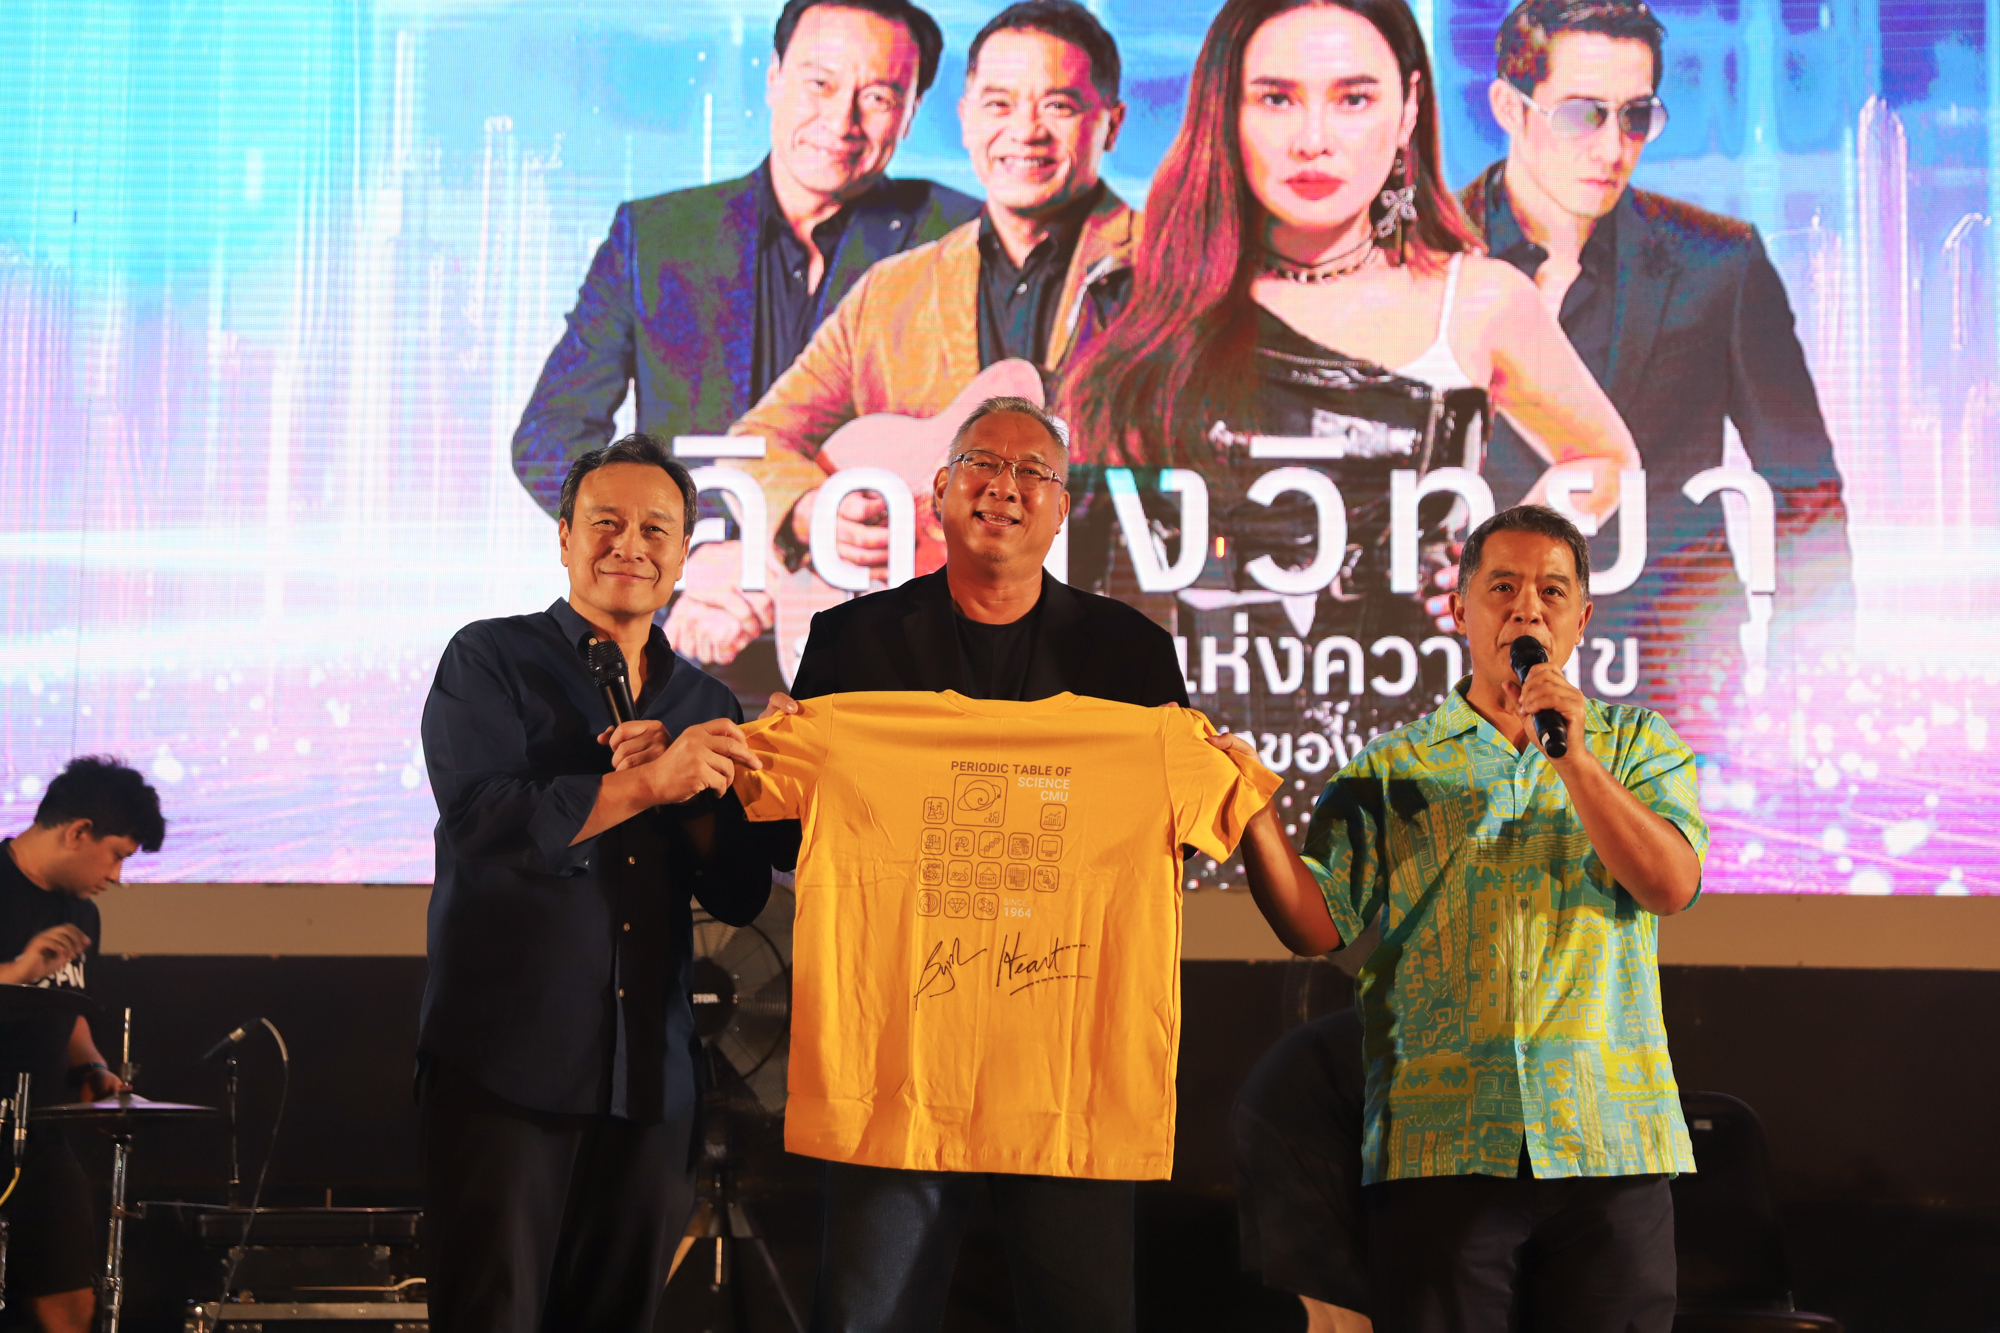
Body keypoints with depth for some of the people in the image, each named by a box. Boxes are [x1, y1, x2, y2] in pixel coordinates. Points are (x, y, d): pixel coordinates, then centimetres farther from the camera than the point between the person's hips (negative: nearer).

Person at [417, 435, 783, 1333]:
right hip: (504, 1064, -4)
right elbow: (480, 822, -14)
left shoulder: (706, 705, 15)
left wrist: (690, 794, -10)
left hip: (650, 1080, 4)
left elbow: (742, 894, 9)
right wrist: (646, 785, -24)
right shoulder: (490, 660, 2)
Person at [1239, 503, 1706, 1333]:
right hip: (1438, 1145, -1)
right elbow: (1320, 919, -1)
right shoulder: (1393, 768, 11)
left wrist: (1575, 758, -12)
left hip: (1609, 1140, 1)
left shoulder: (1636, 747, 14)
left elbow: (1670, 884, -3)